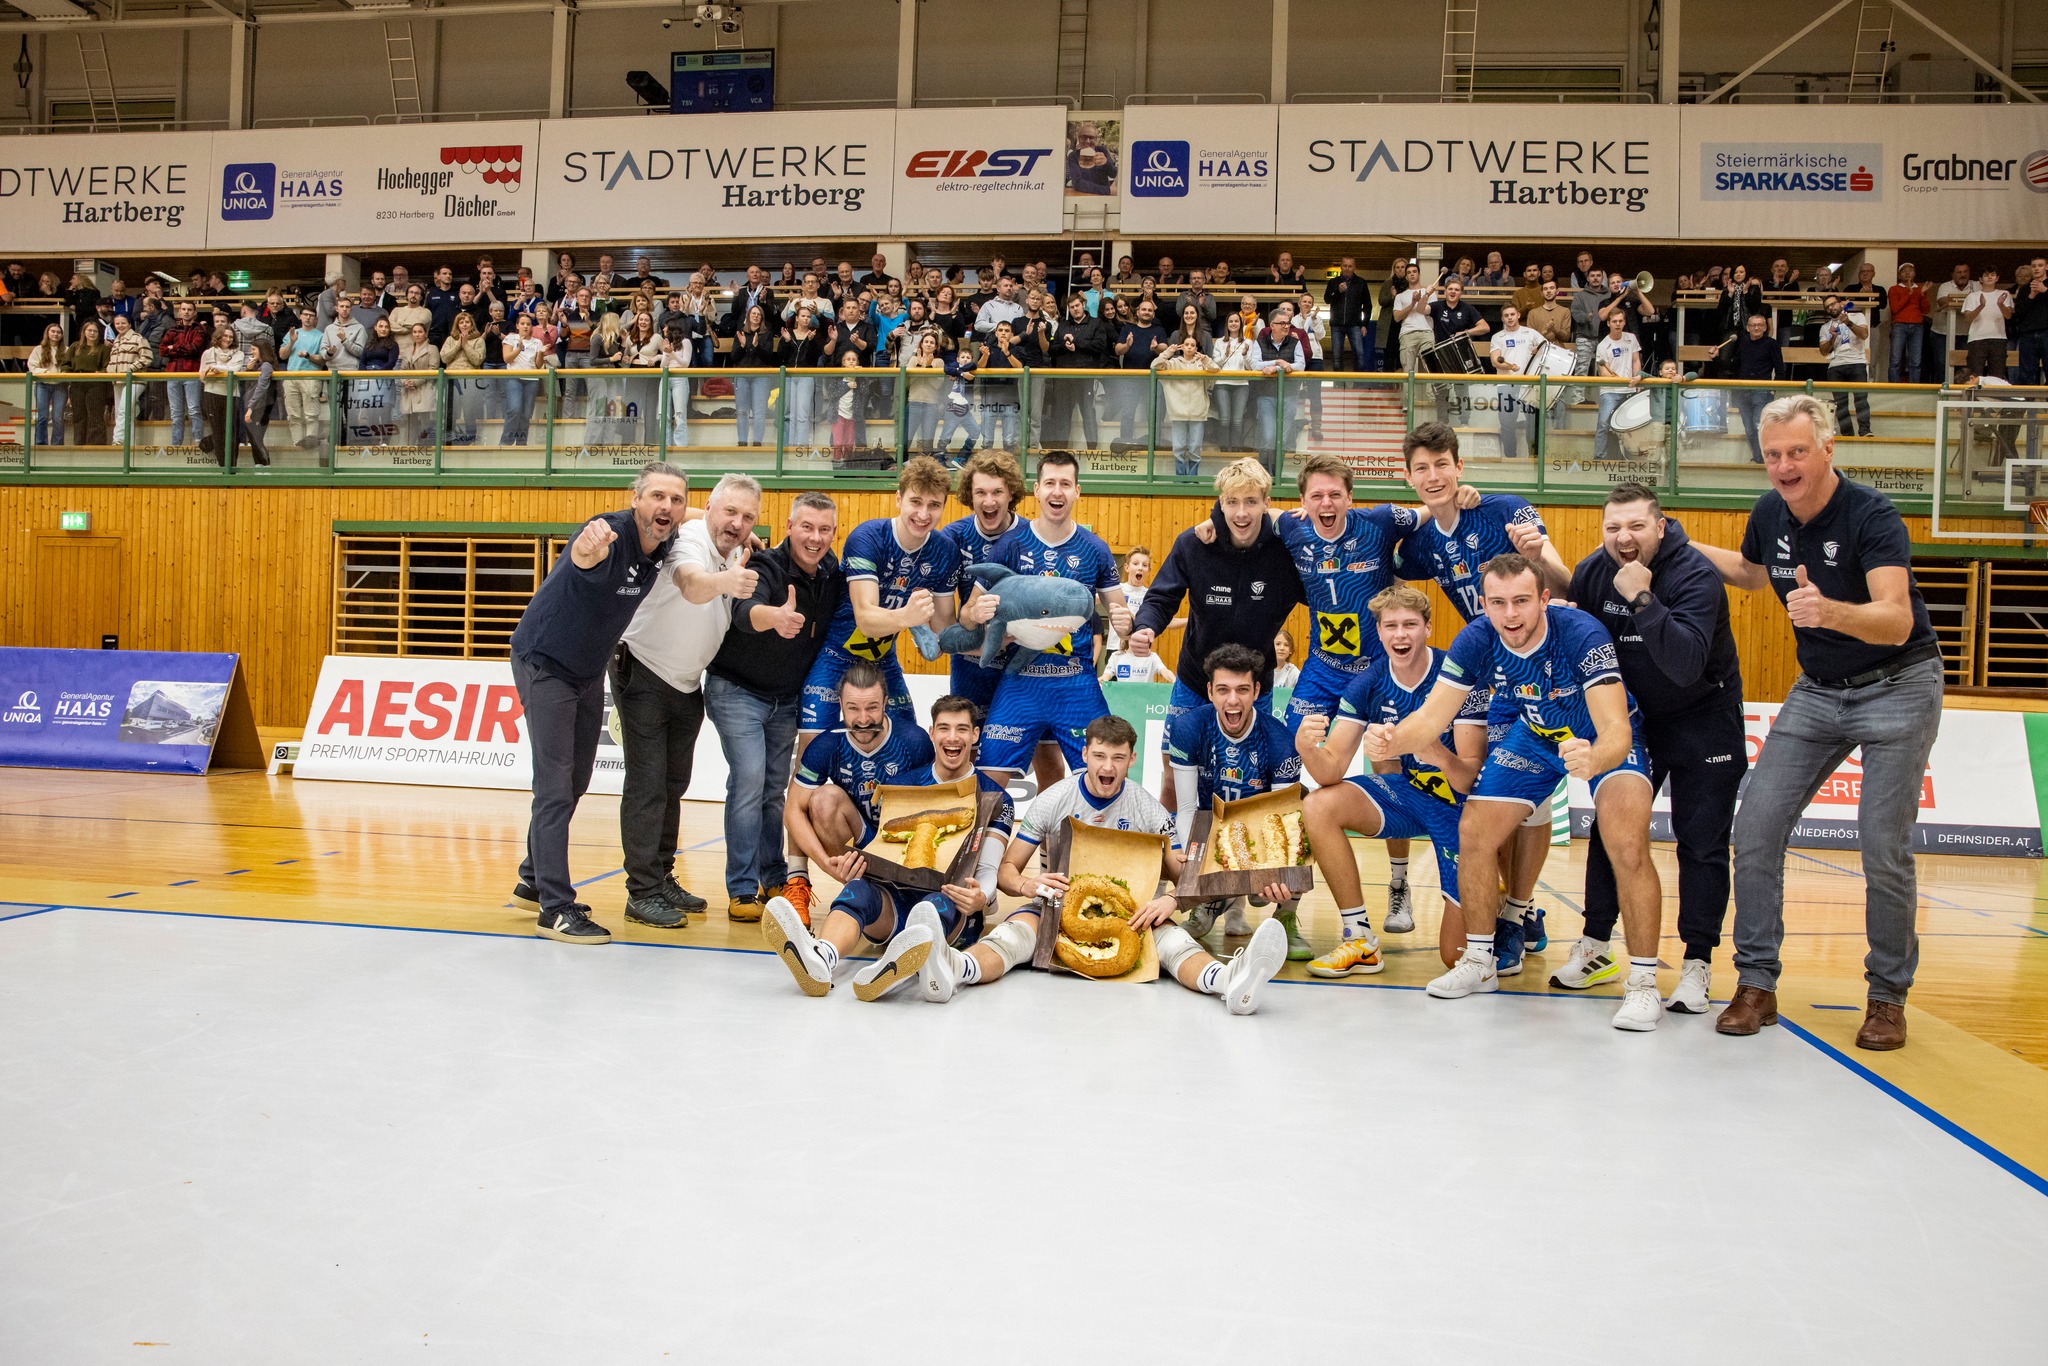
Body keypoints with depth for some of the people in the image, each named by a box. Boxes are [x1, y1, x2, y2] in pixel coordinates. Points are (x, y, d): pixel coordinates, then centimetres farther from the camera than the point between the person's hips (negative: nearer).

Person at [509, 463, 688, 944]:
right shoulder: (611, 533, -30)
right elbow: (583, 556, -55)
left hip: (589, 670, 8)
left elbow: (685, 520, 17)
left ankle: (533, 881, 34)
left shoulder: (666, 543, -8)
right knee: (555, 787, -10)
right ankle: (555, 910, -6)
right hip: (544, 664, -8)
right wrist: (589, 546, -79)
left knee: (575, 782, 17)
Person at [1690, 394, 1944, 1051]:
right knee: (1755, 828, -6)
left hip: (1898, 689, -5)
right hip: (1818, 690, 5)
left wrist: (1830, 611, -53)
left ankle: (1888, 996, 9)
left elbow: (1897, 622, -35)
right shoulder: (1769, 515, -3)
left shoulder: (1872, 516, -22)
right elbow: (1751, 571, 21)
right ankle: (1756, 984, 5)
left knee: (1883, 847, -11)